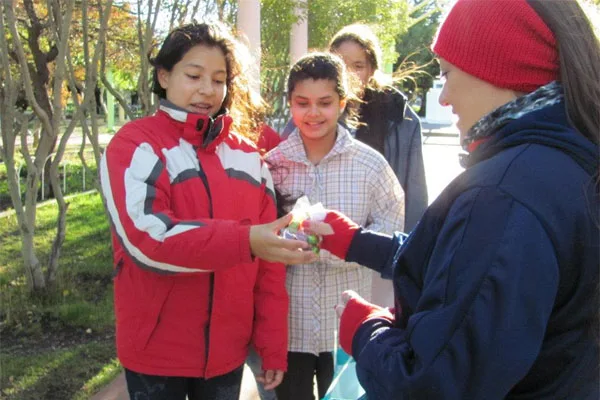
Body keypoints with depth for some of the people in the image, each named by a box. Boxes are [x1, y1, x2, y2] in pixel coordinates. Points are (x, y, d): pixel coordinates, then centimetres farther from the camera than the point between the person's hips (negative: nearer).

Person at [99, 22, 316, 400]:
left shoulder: (248, 154, 4)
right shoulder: (134, 145, -8)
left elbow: (268, 261, 4)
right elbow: (147, 238, -23)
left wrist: (273, 344, 2)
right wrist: (244, 241, -33)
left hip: (228, 348, 4)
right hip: (157, 352, -4)